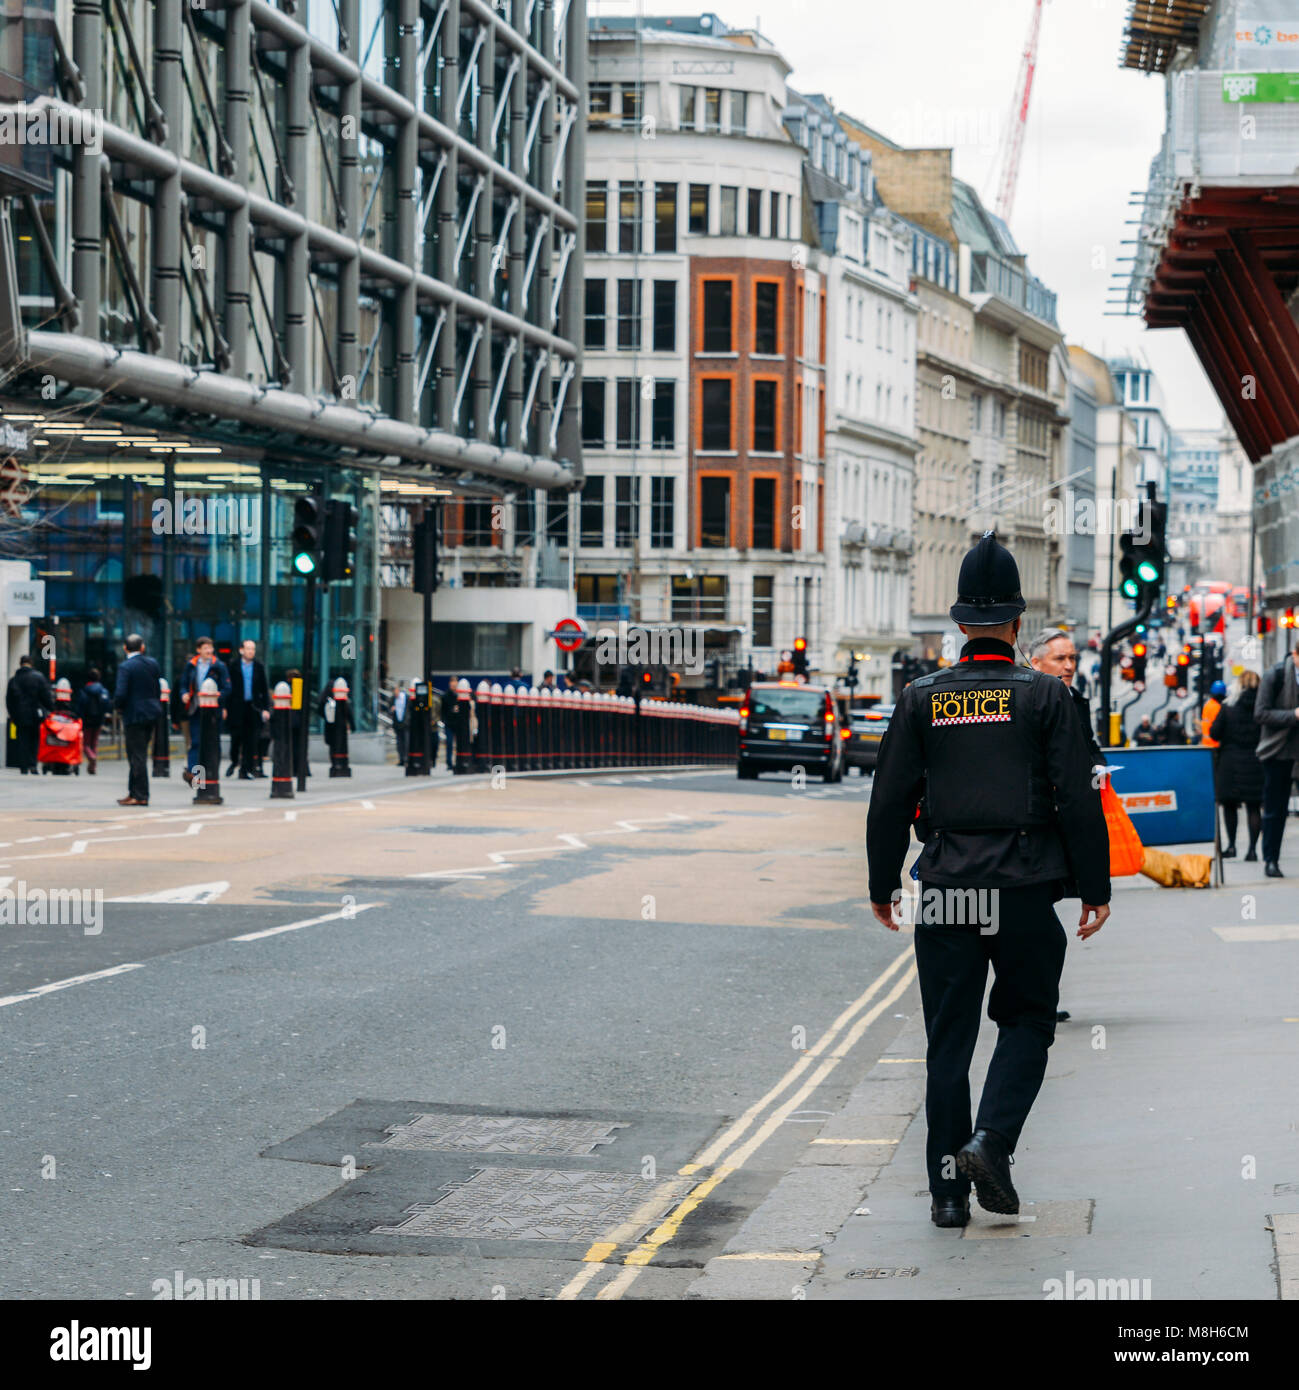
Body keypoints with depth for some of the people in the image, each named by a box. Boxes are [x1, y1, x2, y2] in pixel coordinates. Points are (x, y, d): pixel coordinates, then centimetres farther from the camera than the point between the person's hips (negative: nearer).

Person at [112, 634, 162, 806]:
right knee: (138, 754, 16)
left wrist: (117, 705, 0)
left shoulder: (125, 667, -14)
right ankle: (133, 792, 22)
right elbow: (158, 689, 9)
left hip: (134, 715, -7)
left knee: (138, 755, -2)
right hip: (152, 713, 7)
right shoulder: (152, 663, 5)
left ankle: (141, 796, -2)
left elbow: (120, 694, -19)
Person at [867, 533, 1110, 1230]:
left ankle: (947, 1189, 8)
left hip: (945, 892, 2)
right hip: (1026, 894, -2)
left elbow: (890, 801, 4)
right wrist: (1095, 888, 3)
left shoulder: (921, 697, 2)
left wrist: (882, 885, 14)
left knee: (948, 1040, 8)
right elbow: (1078, 799, -5)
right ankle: (991, 1141, -7)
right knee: (1027, 1023, 14)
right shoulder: (1045, 696, -3)